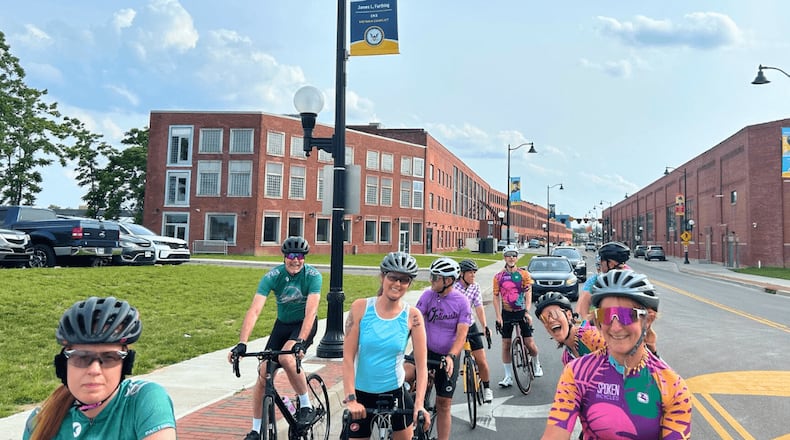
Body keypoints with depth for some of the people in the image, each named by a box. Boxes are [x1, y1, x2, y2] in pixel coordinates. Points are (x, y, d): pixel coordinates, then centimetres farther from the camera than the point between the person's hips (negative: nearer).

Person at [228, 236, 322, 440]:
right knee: (263, 374, -3)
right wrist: (242, 343, -39)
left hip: (304, 324, -3)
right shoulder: (273, 276, -19)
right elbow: (254, 310, -28)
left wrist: (300, 342, -44)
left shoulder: (313, 275, -23)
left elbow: (311, 311, -31)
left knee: (286, 358, -32)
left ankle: (307, 406, -10)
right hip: (282, 324, 3)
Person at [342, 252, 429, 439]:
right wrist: (350, 398, -18)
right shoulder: (360, 307, -11)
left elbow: (422, 365, -10)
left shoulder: (412, 316, -10)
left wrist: (419, 404, -20)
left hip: (395, 392, 0)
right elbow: (348, 357, -12)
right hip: (362, 393, 0)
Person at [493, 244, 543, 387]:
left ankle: (537, 364, 30)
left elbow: (528, 294, -6)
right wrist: (498, 316, -8)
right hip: (506, 312, 1)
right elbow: (496, 297, 1)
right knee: (506, 345, 1)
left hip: (521, 312, -1)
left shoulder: (523, 274, -1)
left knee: (529, 343, -2)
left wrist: (527, 312, -18)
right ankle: (508, 377, 10)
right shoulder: (498, 277, 1)